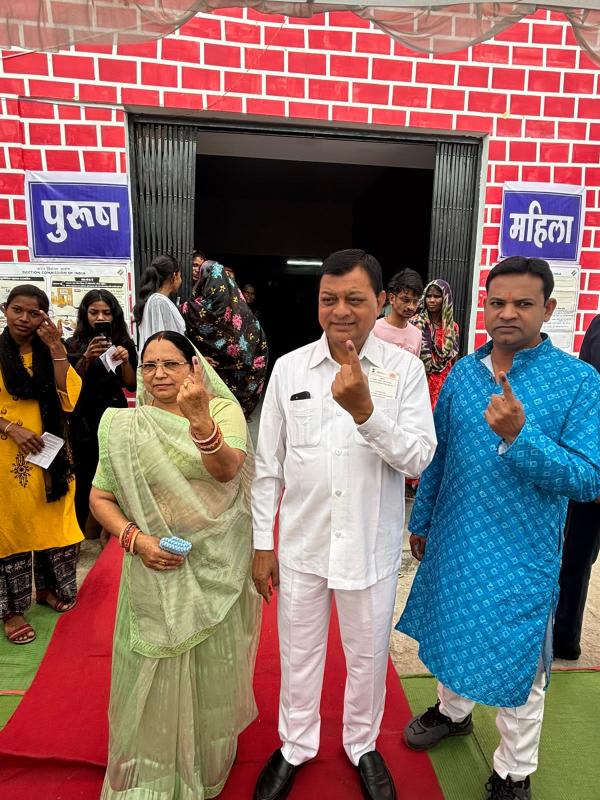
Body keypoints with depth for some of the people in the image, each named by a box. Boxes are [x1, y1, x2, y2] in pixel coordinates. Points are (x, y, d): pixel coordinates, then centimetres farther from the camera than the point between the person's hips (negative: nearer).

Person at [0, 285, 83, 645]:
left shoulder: (49, 352, 7)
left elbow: (69, 397, -8)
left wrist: (56, 347, -15)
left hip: (49, 454, 3)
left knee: (52, 521, 12)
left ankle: (48, 587, 33)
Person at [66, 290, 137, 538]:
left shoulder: (124, 343, 6)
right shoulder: (74, 345, 1)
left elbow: (132, 385, 5)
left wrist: (125, 361, -13)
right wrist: (86, 358, -26)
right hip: (85, 421, -1)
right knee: (87, 479, -2)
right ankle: (87, 536, 16)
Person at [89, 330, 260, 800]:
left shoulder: (223, 410, -8)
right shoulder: (125, 427, -3)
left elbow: (227, 469, -25)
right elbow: (100, 498, 1)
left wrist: (200, 420, -43)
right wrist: (134, 538, -15)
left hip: (218, 566, 0)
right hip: (157, 569, 0)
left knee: (213, 668, 17)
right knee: (156, 672, 12)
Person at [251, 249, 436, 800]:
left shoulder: (404, 369, -9)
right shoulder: (289, 368, -6)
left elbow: (419, 458, -14)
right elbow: (268, 463, -1)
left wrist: (365, 411, -29)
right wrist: (262, 543, 1)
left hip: (372, 545, 0)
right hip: (301, 542, 1)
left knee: (368, 655, 21)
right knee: (299, 653, 20)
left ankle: (362, 745, 50)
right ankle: (296, 746, 48)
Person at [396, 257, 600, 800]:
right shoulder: (463, 372, -1)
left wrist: (518, 436, -32)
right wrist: (421, 522, 11)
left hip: (522, 555, -4)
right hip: (453, 542, 4)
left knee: (517, 668, 14)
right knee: (453, 636, 25)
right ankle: (453, 712, 55)